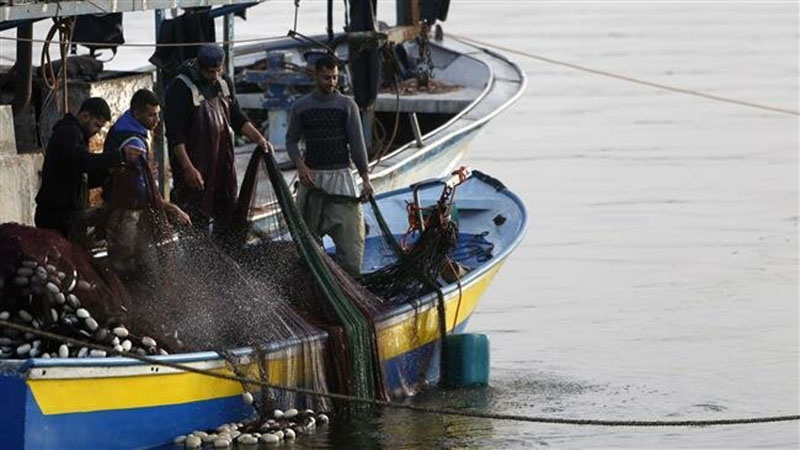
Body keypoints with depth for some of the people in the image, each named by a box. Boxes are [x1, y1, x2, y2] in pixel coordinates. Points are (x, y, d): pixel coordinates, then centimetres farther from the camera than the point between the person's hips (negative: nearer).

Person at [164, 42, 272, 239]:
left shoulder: (224, 82, 7)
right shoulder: (180, 88, -16)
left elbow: (237, 117, 17)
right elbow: (175, 135, -18)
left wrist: (258, 138, 3)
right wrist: (188, 169, -21)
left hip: (223, 162, 7)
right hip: (196, 164, -7)